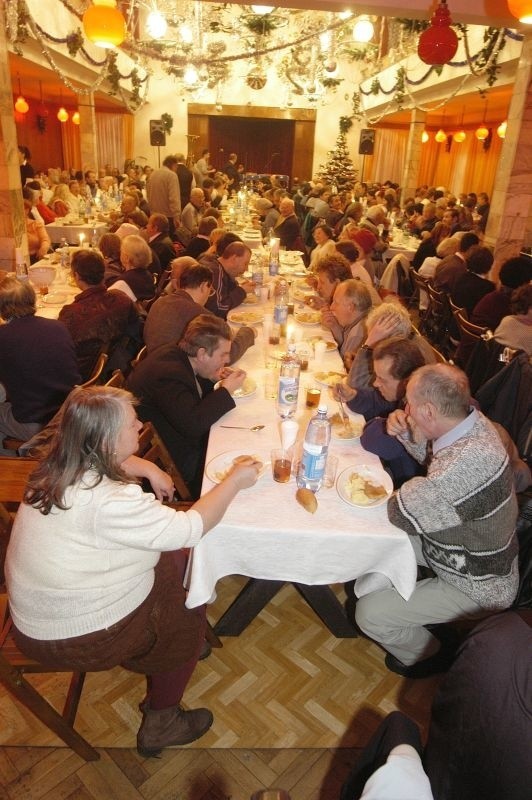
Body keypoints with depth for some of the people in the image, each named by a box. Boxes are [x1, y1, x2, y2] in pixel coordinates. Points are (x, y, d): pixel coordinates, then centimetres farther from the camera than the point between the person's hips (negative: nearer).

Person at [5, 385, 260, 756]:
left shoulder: (64, 465, -7)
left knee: (177, 562, 14)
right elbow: (190, 528, -27)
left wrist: (150, 469, -2)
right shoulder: (106, 501, -34)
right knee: (189, 612, 11)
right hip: (76, 637, -8)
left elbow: (116, 460, 15)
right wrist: (234, 482, -15)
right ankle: (160, 725, 27)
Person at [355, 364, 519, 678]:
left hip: (477, 586, -8)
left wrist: (416, 440, -18)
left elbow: (402, 515, -30)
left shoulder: (468, 463, -41)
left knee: (370, 613, -7)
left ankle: (430, 656, 20)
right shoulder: (471, 420, -13)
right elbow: (432, 456, 9)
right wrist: (406, 434, -12)